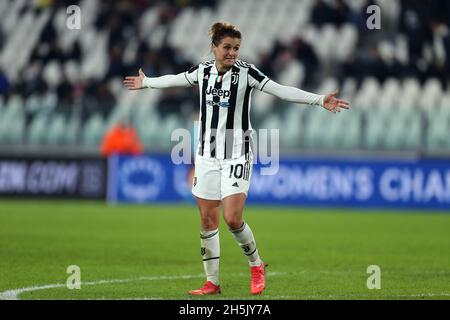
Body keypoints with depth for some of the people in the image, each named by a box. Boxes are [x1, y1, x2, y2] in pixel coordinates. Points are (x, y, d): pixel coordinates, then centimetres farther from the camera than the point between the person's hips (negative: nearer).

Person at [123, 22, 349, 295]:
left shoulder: (246, 72, -10)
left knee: (233, 218, -15)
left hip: (237, 155, -4)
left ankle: (256, 265, 11)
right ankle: (212, 282, 14)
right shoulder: (203, 70, 3)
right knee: (207, 219, 4)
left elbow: (281, 90, -18)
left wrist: (319, 100, -28)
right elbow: (175, 80, 23)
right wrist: (146, 83, 38)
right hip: (207, 154, 4)